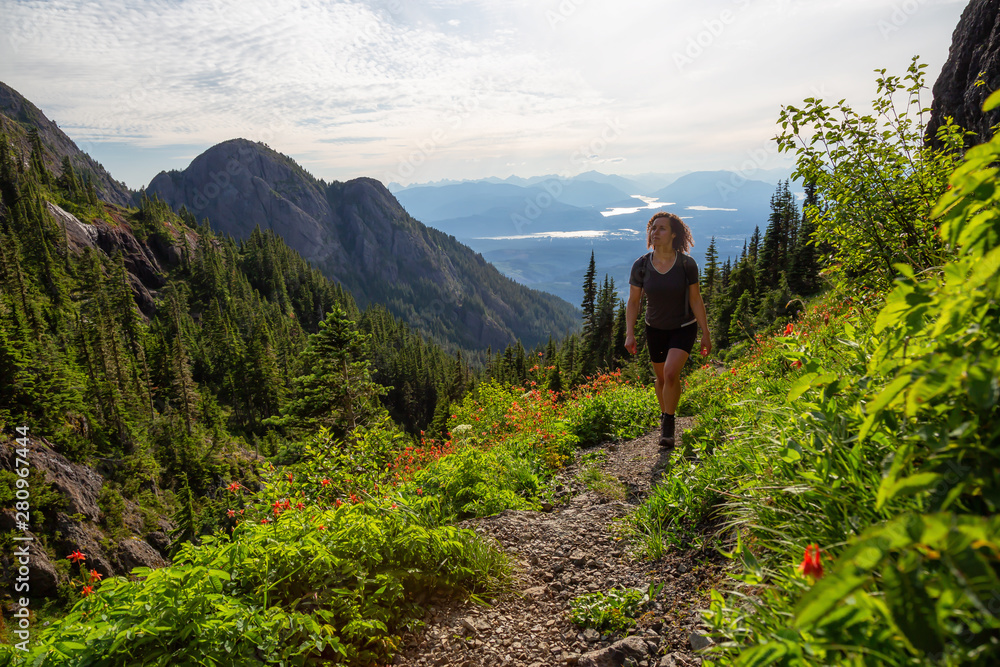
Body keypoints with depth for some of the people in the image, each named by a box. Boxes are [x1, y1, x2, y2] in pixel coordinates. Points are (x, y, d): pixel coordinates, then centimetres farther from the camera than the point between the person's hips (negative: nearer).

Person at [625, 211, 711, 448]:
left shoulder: (687, 264, -18)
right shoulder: (641, 265, -14)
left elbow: (696, 300, -11)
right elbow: (633, 302, -7)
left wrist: (706, 335, -9)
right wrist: (629, 334, -16)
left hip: (684, 328, -2)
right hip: (656, 329, 3)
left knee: (671, 373, -22)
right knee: (661, 378, 14)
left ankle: (668, 425, -4)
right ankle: (665, 416, 41)